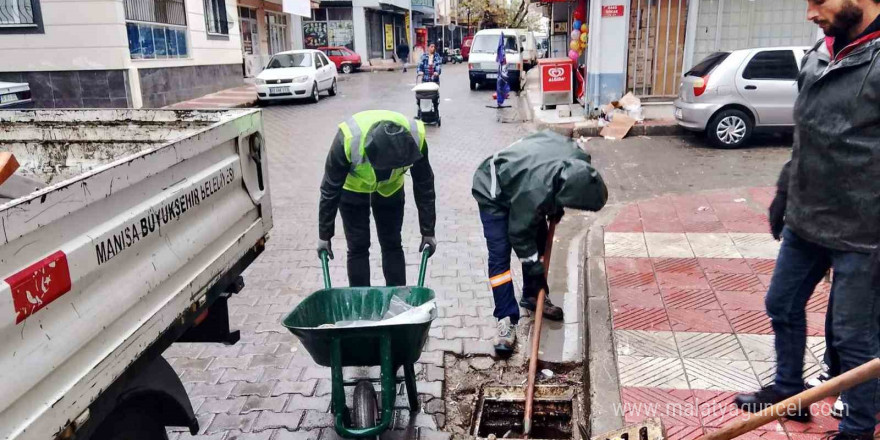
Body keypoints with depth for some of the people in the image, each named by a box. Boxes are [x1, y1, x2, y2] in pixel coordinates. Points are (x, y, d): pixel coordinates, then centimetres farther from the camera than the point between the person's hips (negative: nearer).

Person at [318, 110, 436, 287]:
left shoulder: (415, 138, -33)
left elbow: (424, 187, -17)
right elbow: (330, 190, -24)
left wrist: (428, 231, -10)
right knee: (358, 247, -3)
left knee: (392, 244, 3)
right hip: (352, 188, -2)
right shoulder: (348, 139, -39)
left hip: (390, 187, 2)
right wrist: (324, 235, -15)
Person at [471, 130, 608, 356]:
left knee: (540, 240, 10)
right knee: (499, 254, -14)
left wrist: (556, 207, 1)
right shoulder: (534, 193, -44)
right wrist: (534, 267, -15)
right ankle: (507, 320, -8)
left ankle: (532, 296, 28)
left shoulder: (579, 159, -25)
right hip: (492, 192, -7)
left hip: (518, 179, 8)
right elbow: (519, 234, -27)